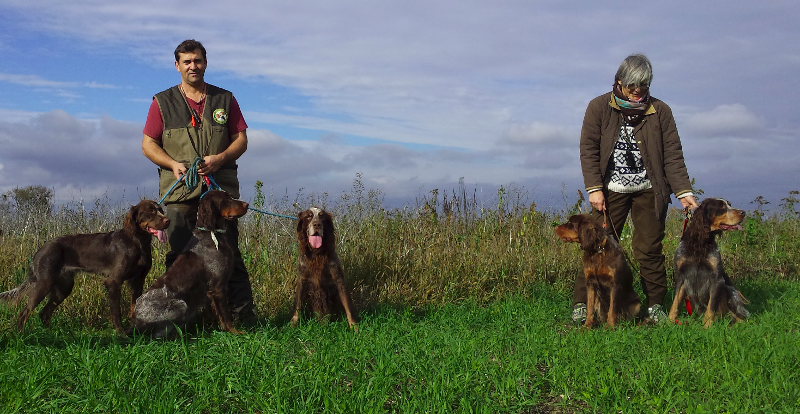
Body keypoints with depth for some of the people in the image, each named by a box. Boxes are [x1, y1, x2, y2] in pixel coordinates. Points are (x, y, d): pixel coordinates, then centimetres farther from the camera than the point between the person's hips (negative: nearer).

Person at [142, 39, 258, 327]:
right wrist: (173, 164, -9)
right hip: (179, 189, 0)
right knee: (179, 256, 0)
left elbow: (241, 140, 11)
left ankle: (244, 314, -2)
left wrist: (220, 158, -8)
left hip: (220, 187, 0)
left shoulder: (225, 99, 14)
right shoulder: (163, 102, 11)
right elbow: (148, 144, 9)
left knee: (229, 252, -4)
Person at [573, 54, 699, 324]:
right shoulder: (599, 107, 2)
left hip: (648, 191, 1)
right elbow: (589, 150, -2)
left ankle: (655, 305, 14)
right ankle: (581, 304, 3)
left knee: (650, 249, 3)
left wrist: (684, 192, -6)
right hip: (611, 190, -1)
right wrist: (594, 188, -11)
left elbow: (673, 155, 3)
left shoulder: (660, 111, 5)